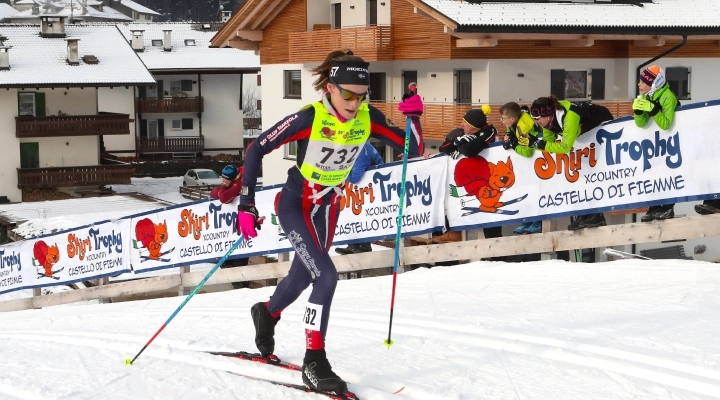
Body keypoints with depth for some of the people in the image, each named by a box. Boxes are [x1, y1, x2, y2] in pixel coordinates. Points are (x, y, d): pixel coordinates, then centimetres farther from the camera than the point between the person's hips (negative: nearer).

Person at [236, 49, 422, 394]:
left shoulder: (368, 118, -13)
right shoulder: (308, 119, -26)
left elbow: (413, 150, -9)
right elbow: (256, 149, -20)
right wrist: (246, 205, -22)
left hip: (328, 207, 6)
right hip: (295, 205, -6)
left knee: (303, 276, 21)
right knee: (326, 276, -22)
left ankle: (267, 313, 54)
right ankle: (314, 362, -11)